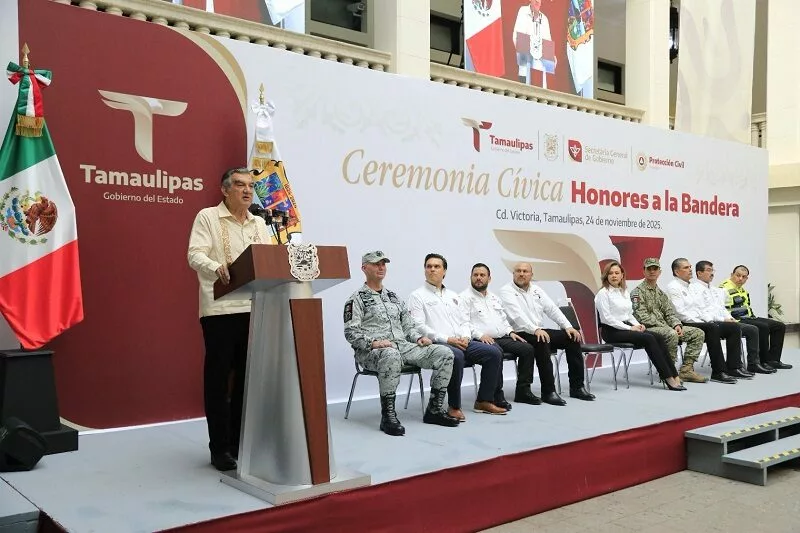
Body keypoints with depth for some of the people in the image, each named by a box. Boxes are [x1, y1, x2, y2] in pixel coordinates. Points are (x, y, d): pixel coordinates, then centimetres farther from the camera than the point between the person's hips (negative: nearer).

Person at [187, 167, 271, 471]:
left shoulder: (259, 224, 18)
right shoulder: (207, 217, 2)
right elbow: (195, 255, -10)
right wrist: (217, 268, -31)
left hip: (254, 308, 5)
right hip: (220, 309, -5)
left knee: (247, 377, 9)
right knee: (219, 378, 1)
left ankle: (241, 443, 20)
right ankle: (220, 448, 9)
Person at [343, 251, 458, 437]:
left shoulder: (394, 297, 25)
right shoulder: (356, 299, 4)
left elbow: (408, 325, 25)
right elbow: (351, 332, -6)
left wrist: (419, 337, 4)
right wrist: (373, 342, -22)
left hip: (403, 346, 7)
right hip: (371, 351, -6)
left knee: (444, 354, -12)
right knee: (391, 355, -44)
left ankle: (434, 409, -7)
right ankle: (388, 416, -33)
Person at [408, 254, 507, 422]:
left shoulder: (452, 295, 24)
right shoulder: (417, 296, 2)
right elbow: (419, 326, -9)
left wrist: (465, 337, -1)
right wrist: (447, 339, -16)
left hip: (461, 342, 7)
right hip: (436, 344, -7)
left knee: (494, 352, -10)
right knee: (457, 356, -38)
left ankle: (484, 401, -3)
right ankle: (454, 407, -25)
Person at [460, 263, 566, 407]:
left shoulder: (494, 298, 25)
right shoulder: (465, 297, 1)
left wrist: (510, 332, 9)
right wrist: (480, 335, -23)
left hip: (502, 338, 8)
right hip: (482, 340, -7)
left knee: (528, 348, -10)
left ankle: (523, 390, -4)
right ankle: (497, 395, -30)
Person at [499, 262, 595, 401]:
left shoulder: (537, 290, 16)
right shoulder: (507, 291, -6)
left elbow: (552, 309, 11)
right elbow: (517, 315, -21)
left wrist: (568, 326, -4)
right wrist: (535, 330, -34)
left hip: (541, 331, 7)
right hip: (521, 334, -7)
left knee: (572, 337, -7)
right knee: (541, 342, -36)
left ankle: (576, 386, -4)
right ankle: (548, 390, -28)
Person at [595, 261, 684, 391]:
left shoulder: (625, 292, 17)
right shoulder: (603, 293, -6)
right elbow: (607, 318, -14)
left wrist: (637, 324, -1)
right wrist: (629, 328, -16)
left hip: (626, 327, 7)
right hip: (611, 331, -7)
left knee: (659, 338, -16)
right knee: (649, 338, -26)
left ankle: (673, 376, -21)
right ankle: (668, 378, -25)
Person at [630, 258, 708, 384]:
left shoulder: (661, 293, 24)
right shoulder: (637, 292, -2)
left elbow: (670, 312, 17)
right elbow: (642, 317, -12)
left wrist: (677, 325, -6)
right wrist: (664, 326, -17)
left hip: (665, 327, 8)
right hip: (649, 328, -8)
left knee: (698, 333, -3)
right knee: (671, 334, -37)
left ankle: (686, 369, -7)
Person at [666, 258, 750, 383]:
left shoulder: (689, 287, 24)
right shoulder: (673, 287, -6)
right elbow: (680, 313, -16)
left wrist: (708, 320, 5)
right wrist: (701, 322, -18)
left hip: (700, 322, 10)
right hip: (686, 326, -10)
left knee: (734, 327, 0)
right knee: (713, 328, -35)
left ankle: (733, 368, -5)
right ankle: (718, 372, -33)